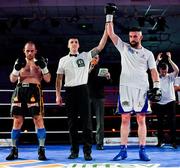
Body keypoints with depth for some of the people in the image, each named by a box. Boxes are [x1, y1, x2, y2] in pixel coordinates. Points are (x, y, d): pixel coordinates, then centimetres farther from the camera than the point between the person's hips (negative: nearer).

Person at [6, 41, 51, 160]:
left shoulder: (40, 62, 8)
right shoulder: (20, 62, 14)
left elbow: (48, 79, 1)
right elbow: (12, 80, 7)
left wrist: (44, 67, -13)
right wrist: (17, 68, -9)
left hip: (34, 90, -2)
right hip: (20, 91, 3)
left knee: (38, 119, -12)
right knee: (17, 121, 4)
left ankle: (42, 150, -6)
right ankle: (14, 150, 14)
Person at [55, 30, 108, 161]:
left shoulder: (86, 56, 6)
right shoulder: (63, 60, 11)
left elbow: (100, 47, -4)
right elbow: (59, 78, 11)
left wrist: (106, 31, -12)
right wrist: (58, 95, 4)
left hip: (82, 90, -2)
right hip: (69, 91, 2)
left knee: (86, 121, -5)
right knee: (72, 122, 5)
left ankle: (87, 151, 0)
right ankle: (74, 151, 13)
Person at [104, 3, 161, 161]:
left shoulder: (148, 53, 11)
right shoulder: (124, 47, 12)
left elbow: (154, 71, 7)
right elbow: (111, 34, 8)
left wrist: (157, 86, -6)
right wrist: (109, 16, 2)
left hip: (142, 88, 0)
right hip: (125, 87, 0)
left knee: (141, 119, 0)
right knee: (125, 119, 1)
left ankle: (142, 151, 5)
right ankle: (123, 150, 5)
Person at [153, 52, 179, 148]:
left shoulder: (171, 76, 3)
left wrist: (170, 60, -17)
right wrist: (157, 60, -13)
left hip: (170, 102, -1)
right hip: (159, 103, 1)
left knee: (172, 122, -1)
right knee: (160, 123, 5)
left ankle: (173, 141, 3)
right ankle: (161, 140, 13)